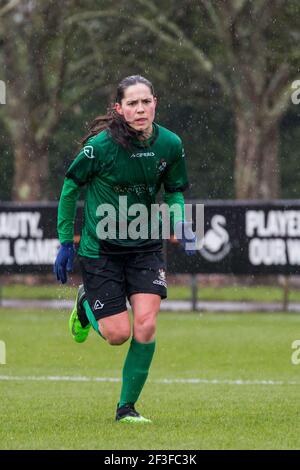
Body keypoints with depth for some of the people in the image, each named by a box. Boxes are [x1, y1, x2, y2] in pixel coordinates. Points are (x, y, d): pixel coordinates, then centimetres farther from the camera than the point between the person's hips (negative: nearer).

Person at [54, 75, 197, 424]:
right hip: (100, 248, -3)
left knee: (146, 326, -13)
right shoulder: (101, 145, -18)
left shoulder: (170, 144, -7)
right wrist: (65, 242, -3)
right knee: (118, 334, -3)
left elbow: (174, 191, 9)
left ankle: (127, 407, 4)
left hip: (146, 246, 3)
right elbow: (70, 186, -4)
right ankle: (85, 305, 32)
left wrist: (179, 223, -11)